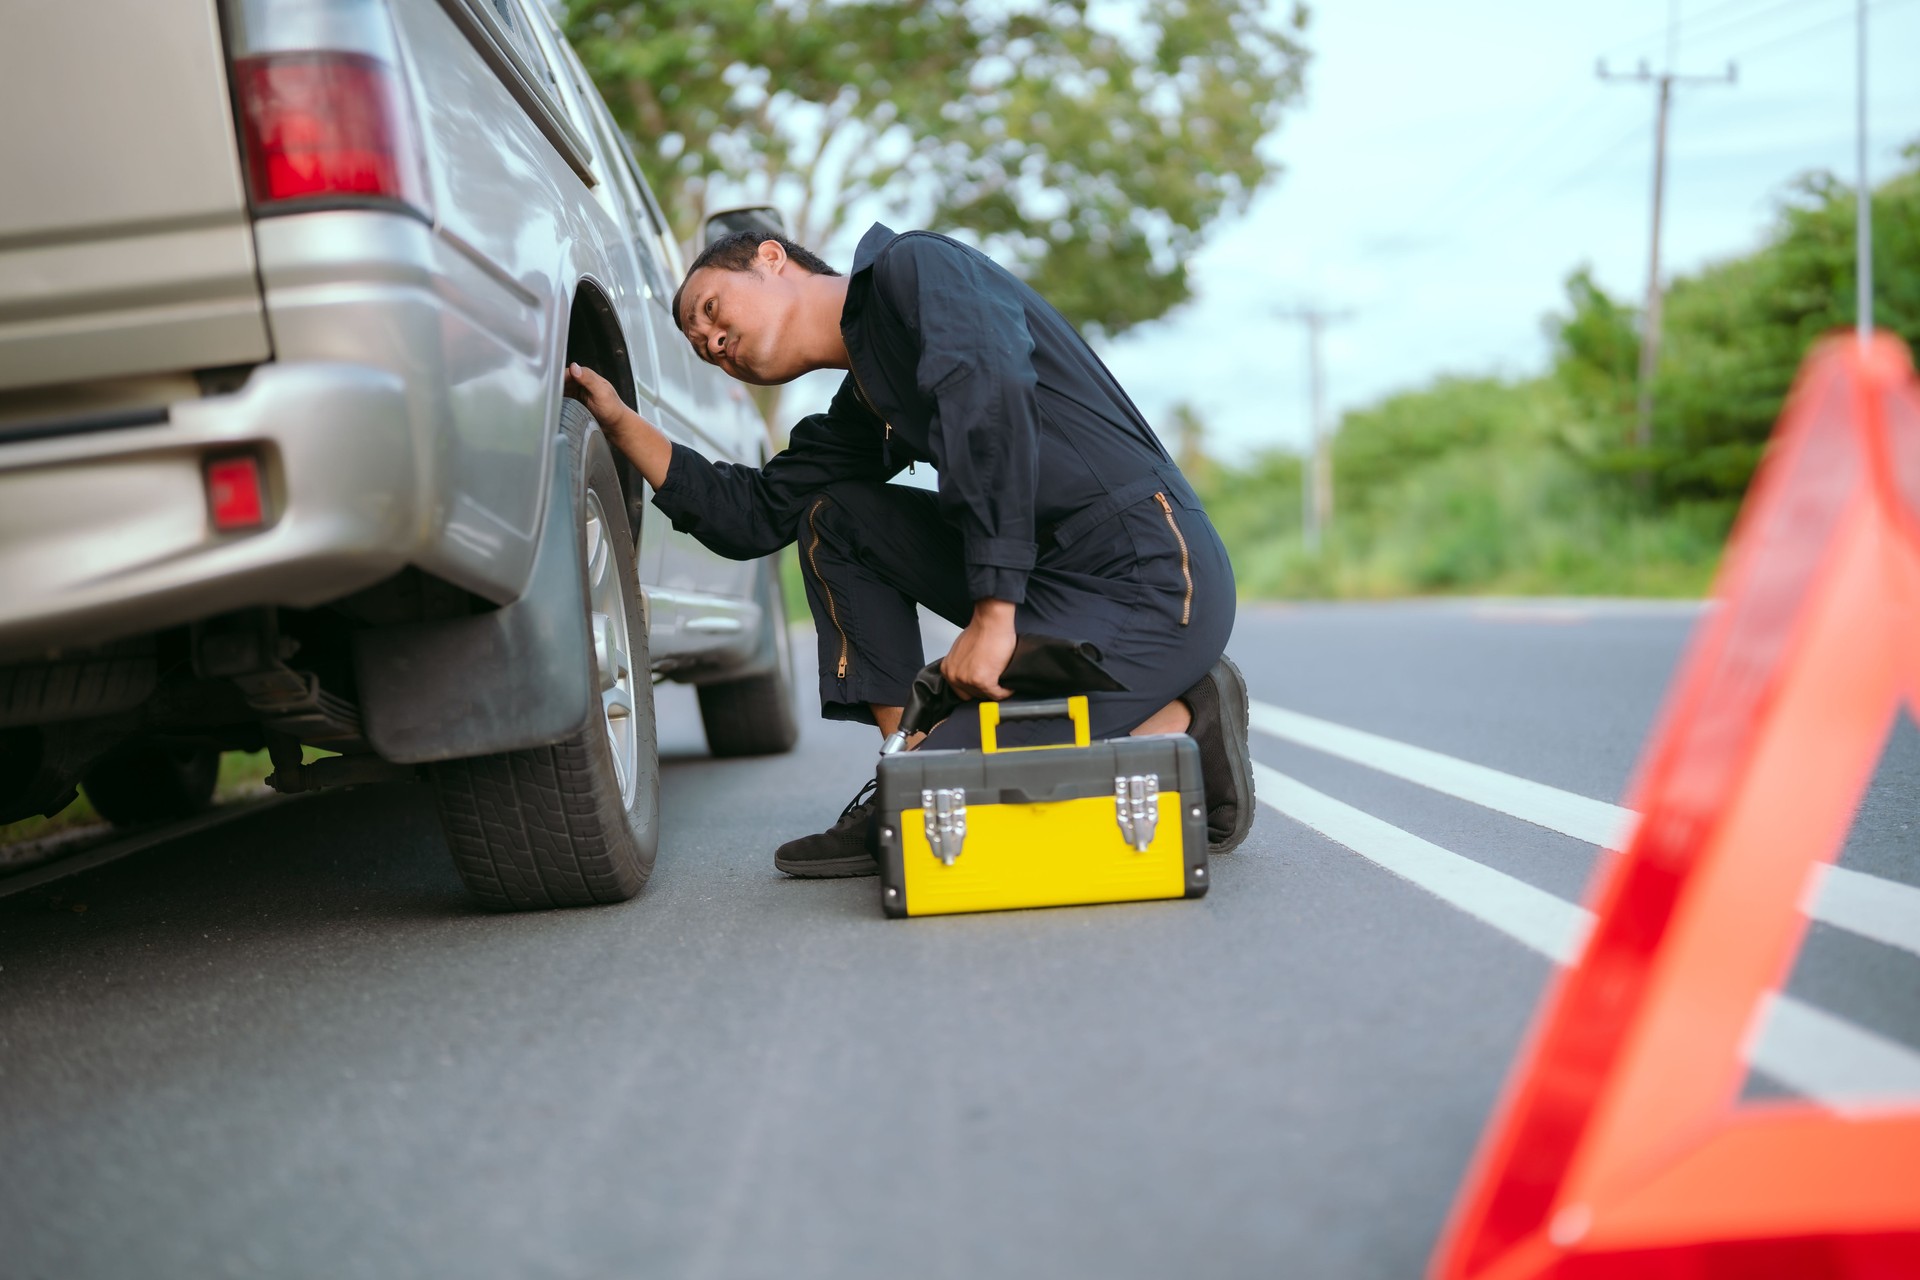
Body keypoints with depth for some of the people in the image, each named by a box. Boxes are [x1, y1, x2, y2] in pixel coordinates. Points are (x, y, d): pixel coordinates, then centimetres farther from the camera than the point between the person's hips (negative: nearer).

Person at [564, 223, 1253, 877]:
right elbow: (752, 515, 18)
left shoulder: (914, 266, -4)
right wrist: (620, 421, 18)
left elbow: (989, 393, -22)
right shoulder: (861, 411, 20)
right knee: (835, 515, 11)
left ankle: (1182, 724, 1)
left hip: (1148, 577, -9)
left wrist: (992, 613, -24)